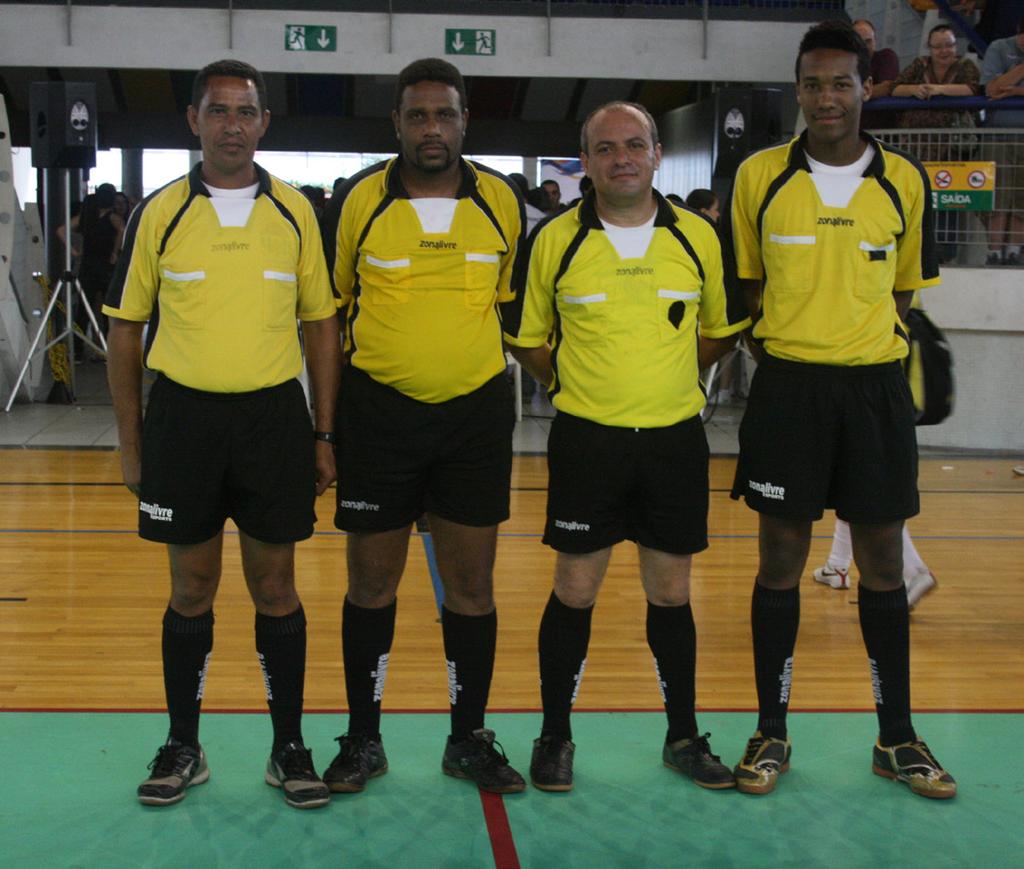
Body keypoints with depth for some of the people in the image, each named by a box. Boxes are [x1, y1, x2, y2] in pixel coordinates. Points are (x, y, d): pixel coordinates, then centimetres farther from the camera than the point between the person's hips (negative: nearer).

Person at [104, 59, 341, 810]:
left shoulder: (296, 212, 3)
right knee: (192, 589, 8)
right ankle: (183, 748, 22)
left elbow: (321, 323, 7)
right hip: (183, 414, 0)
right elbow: (126, 329, 5)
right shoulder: (159, 213, 1)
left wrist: (325, 434, 3)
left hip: (274, 415, 0)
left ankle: (289, 748, 19)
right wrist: (131, 440, 2)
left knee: (276, 587, 7)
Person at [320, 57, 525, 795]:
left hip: (475, 413, 1)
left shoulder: (502, 201, 1)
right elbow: (334, 302, 7)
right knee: (372, 581, 7)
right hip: (379, 411, -1)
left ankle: (470, 737, 21)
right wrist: (334, 408, 8)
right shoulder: (361, 200, -3)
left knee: (472, 583, 6)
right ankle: (363, 738, 22)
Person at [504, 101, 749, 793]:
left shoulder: (700, 237, 2)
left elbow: (720, 329, 14)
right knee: (575, 591, 3)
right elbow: (526, 337, 8)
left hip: (676, 438, 2)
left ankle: (684, 735, 25)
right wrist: (579, 384, 2)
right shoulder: (556, 240, -2)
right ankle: (555, 736, 18)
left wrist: (665, 380, 7)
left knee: (671, 592, 10)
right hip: (586, 441, -1)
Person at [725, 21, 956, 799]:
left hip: (876, 387, 1)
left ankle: (898, 736, 21)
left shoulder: (905, 181, 2)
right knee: (781, 560, 4)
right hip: (787, 385, -1)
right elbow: (744, 283, 8)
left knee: (883, 562, 8)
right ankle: (772, 733, 17)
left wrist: (866, 339, 3)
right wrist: (790, 334, 0)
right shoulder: (759, 175, -1)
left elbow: (904, 286, 12)